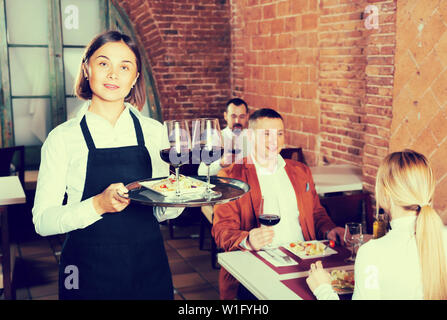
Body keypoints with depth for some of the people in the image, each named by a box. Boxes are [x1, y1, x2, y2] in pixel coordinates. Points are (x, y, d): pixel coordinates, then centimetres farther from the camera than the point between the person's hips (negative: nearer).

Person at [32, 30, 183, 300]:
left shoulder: (154, 131, 2)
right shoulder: (63, 137, -7)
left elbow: (160, 212, 8)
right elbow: (43, 221, -11)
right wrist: (99, 205, -25)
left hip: (149, 267, 3)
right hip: (89, 271, -2)